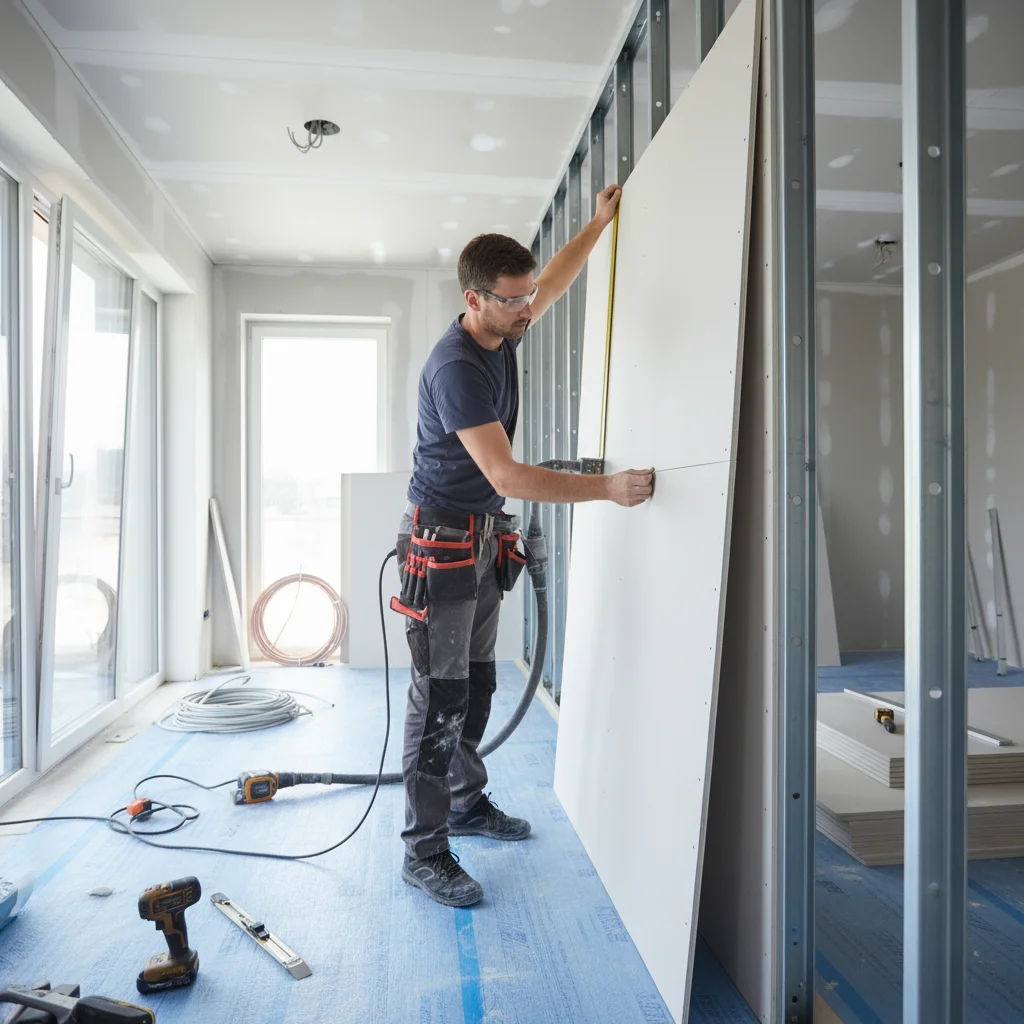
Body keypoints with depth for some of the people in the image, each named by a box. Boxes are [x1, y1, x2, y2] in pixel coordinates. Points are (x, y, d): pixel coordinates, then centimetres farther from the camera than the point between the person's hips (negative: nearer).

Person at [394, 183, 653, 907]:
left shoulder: (502, 333, 5)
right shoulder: (456, 367, -23)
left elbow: (557, 280, 27)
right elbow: (508, 475, -27)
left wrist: (600, 223, 28)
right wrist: (608, 488, -27)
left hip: (485, 539, 9)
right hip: (442, 540, -9)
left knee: (476, 683, 16)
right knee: (440, 696, -5)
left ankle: (467, 803, 32)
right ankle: (424, 853, 6)